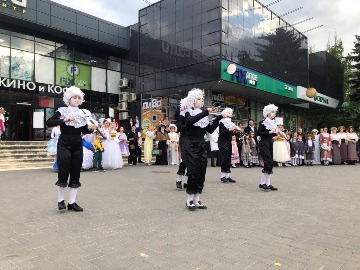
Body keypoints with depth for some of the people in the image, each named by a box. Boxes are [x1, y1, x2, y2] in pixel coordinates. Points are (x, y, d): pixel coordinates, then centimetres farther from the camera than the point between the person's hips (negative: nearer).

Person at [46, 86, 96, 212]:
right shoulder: (62, 111, -2)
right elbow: (49, 122, -13)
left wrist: (90, 129, -8)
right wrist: (64, 120, -22)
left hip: (77, 147, 4)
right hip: (64, 146, -4)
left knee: (76, 173, 4)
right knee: (63, 172, -4)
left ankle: (72, 202, 12)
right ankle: (60, 200, 16)